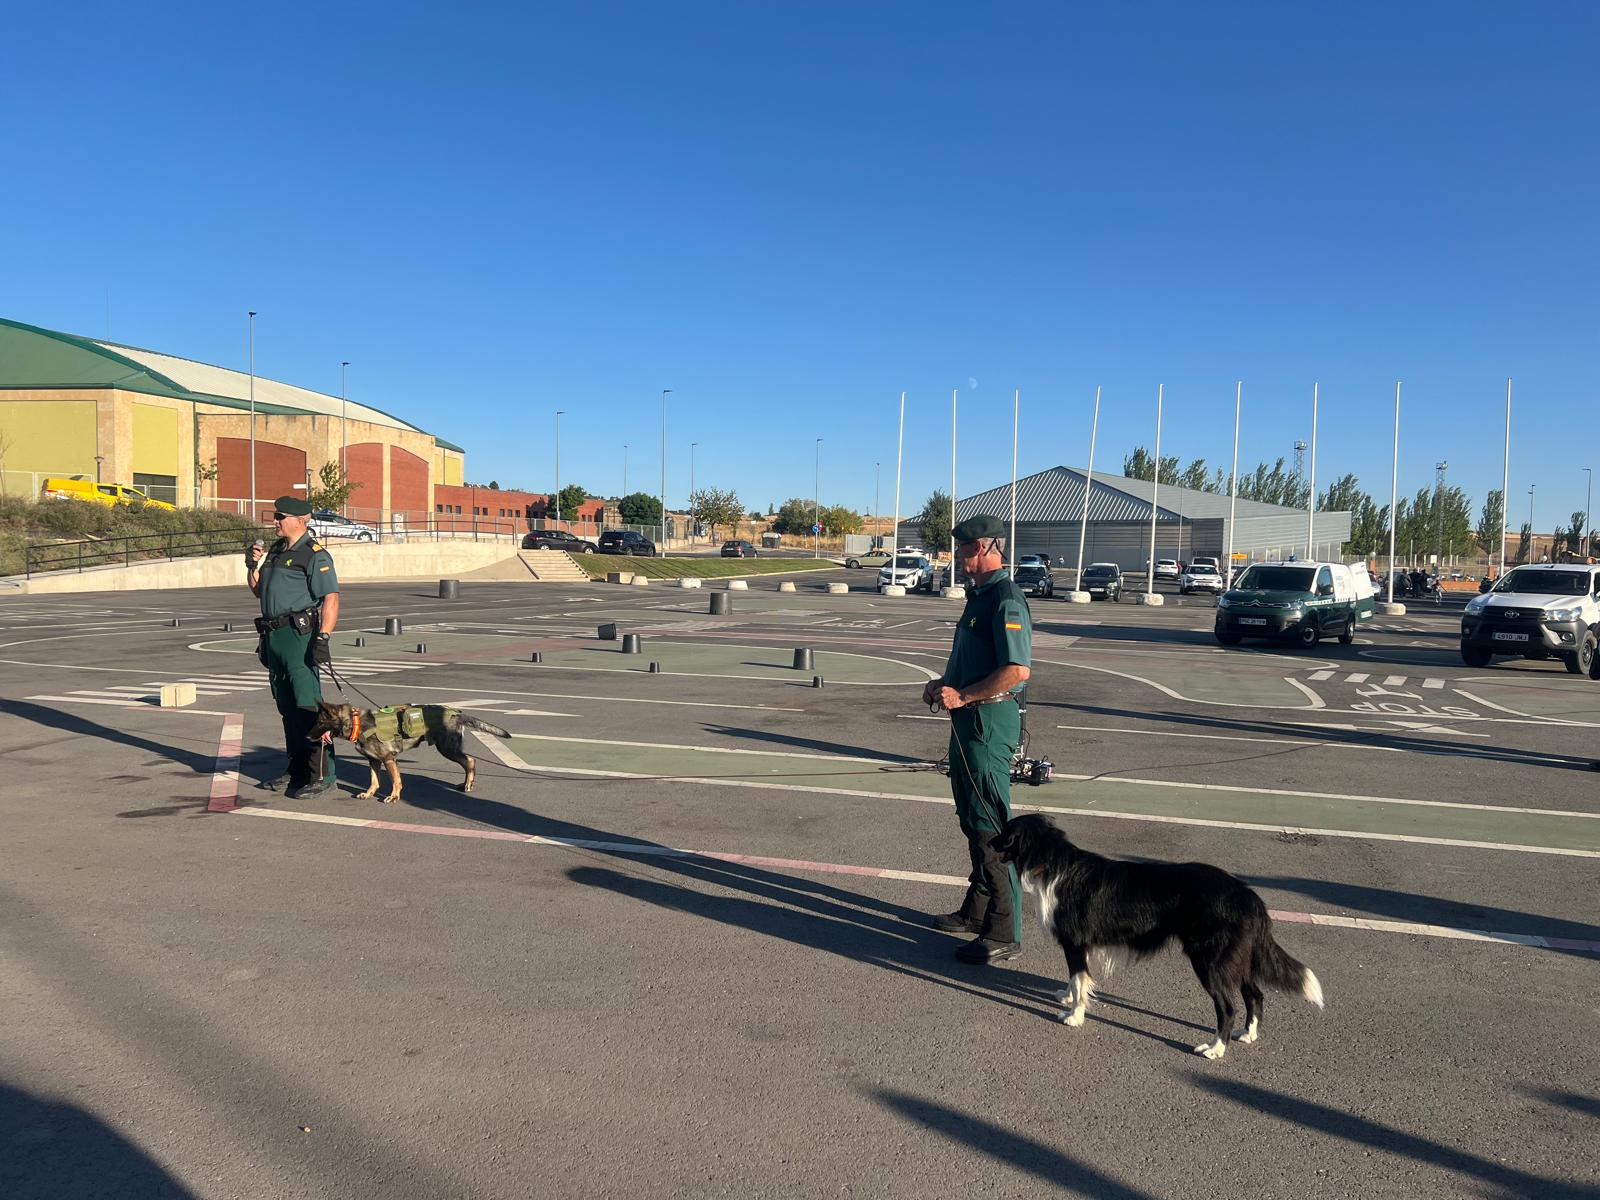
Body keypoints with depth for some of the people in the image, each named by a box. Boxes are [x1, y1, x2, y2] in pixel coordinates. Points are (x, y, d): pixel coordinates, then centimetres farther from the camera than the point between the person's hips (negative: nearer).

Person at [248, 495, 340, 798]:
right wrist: (254, 564, 8)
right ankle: (297, 769, 23)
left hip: (299, 636, -9)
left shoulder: (314, 554, -9)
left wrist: (322, 638, -25)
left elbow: (331, 598, -17)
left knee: (307, 706, -11)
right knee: (287, 707, 14)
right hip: (274, 636, 9)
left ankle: (322, 775, -9)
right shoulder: (276, 550, 18)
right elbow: (258, 590, 27)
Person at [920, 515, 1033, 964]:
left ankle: (1003, 933, 3)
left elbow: (1017, 670, -27)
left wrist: (962, 696, -21)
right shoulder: (978, 594, 15)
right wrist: (944, 683, 10)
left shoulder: (1006, 600, -18)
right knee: (971, 820, 18)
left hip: (989, 721, -11)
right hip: (968, 720, 11)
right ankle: (977, 912, 31)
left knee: (989, 826, -6)